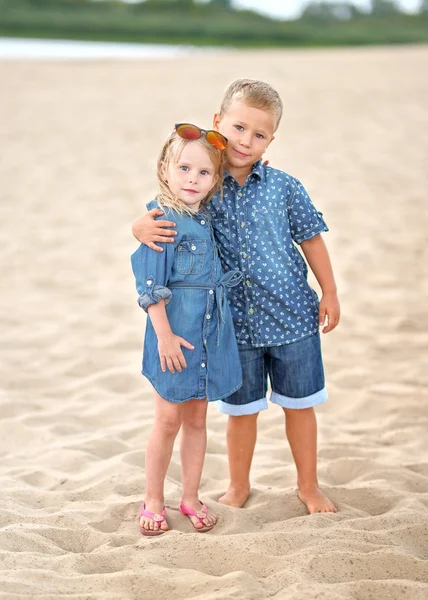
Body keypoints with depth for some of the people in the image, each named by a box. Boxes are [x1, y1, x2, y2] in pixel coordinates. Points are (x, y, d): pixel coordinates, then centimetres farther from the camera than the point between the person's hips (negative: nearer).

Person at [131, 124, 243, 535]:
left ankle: (191, 497, 27)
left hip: (211, 332, 6)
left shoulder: (211, 217, 4)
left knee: (196, 419, 14)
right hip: (174, 333, -6)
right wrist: (165, 335, -18)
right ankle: (153, 501, 20)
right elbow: (151, 286, -14)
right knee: (168, 420, 4)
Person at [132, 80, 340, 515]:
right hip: (235, 323, 0)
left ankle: (308, 486, 32)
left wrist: (330, 293, 7)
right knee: (241, 410, 14)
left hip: (293, 315, 0)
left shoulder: (284, 188, -5)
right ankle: (239, 486, 35)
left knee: (299, 405, 12)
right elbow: (158, 220, 1)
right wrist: (143, 227, -23)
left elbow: (311, 239, 5)